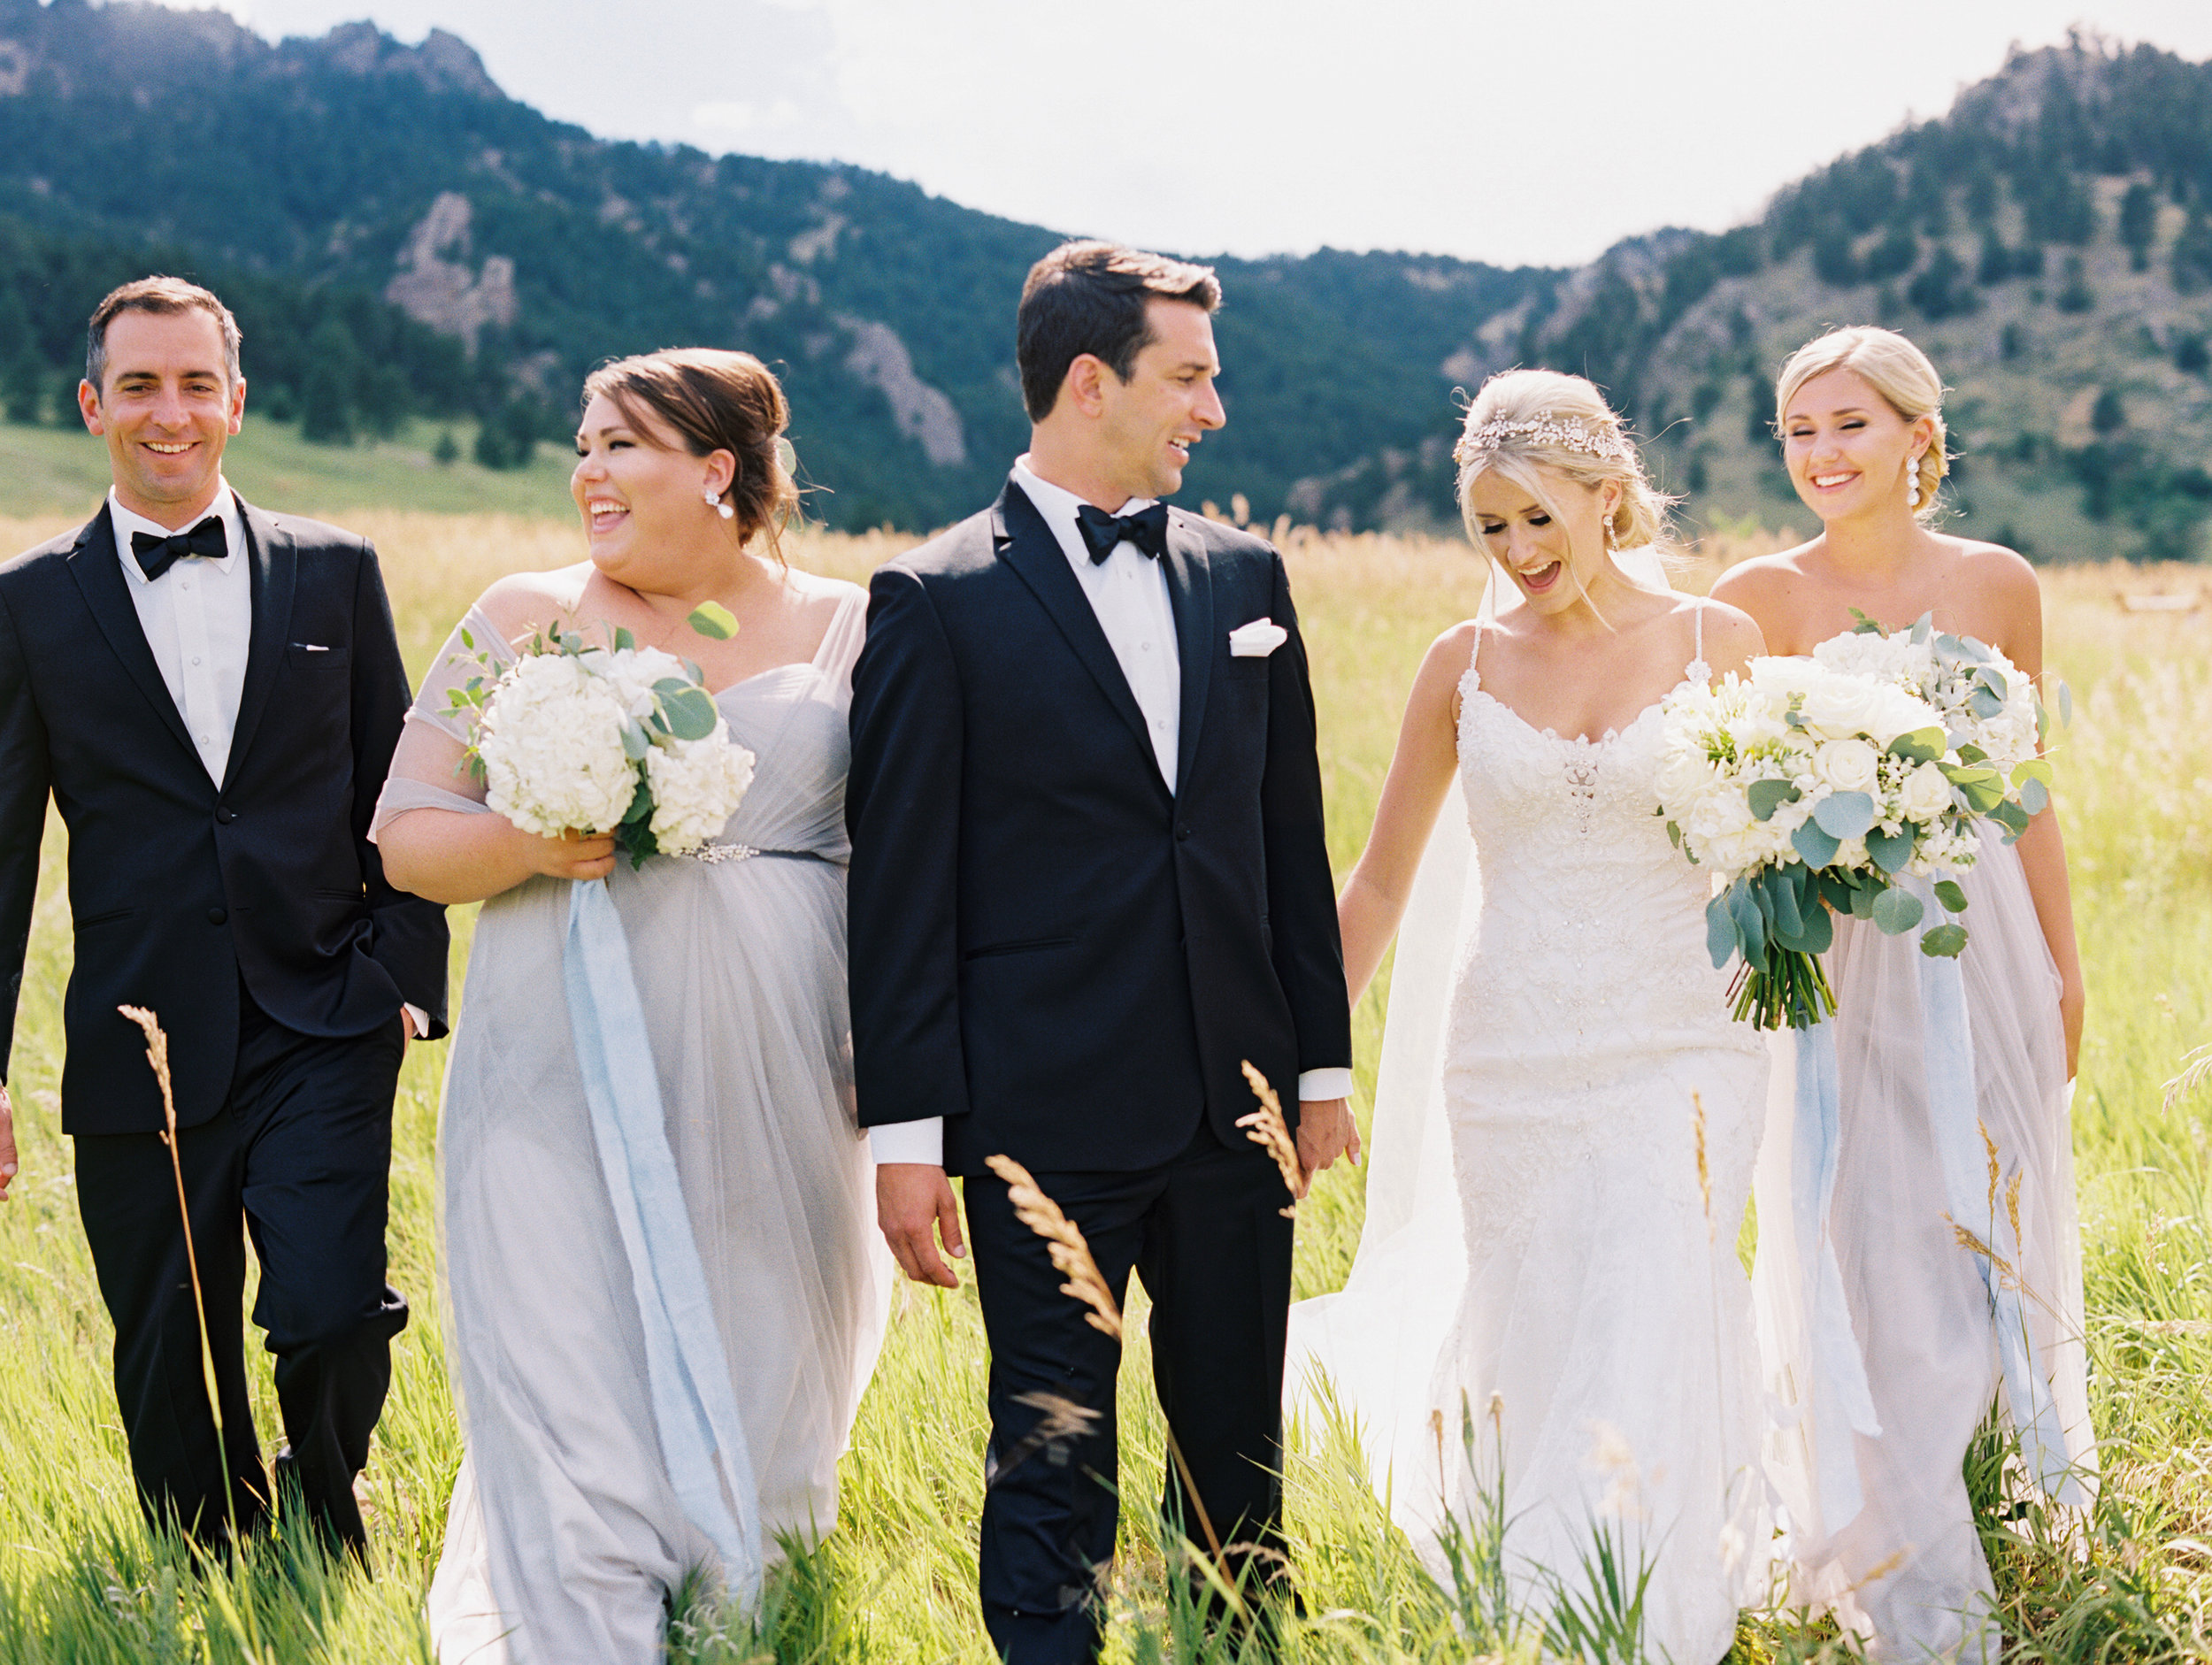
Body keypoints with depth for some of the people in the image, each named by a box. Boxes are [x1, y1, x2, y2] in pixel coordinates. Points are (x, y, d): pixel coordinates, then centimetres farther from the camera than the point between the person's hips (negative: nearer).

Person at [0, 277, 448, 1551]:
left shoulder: (335, 572, 8)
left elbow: (394, 794, 11)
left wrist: (407, 972, 1)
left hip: (325, 1035, 0)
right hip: (142, 1053, 0)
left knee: (330, 1316, -14)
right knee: (174, 1383, 6)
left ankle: (333, 1532, 15)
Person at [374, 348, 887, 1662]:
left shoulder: (845, 630, 5)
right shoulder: (526, 619, 5)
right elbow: (406, 837, 6)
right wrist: (528, 842, -14)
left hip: (773, 1099, 1)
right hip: (566, 1092, -1)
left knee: (760, 1396, 11)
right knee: (580, 1428, -5)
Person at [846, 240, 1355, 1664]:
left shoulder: (1244, 575, 10)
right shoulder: (937, 602, -5)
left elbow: (1291, 836, 13)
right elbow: (901, 889, -6)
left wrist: (1324, 1060, 11)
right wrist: (907, 1130, -9)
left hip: (1236, 1108, 5)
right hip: (1048, 1114, -4)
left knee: (1239, 1457, 14)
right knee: (1053, 1474, 2)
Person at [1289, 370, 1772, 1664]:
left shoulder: (1718, 643, 1)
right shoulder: (1466, 665, 4)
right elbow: (1380, 885, 10)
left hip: (1680, 1054, -1)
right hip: (1512, 1058, 1)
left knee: (1650, 1346, -7)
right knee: (1527, 1339, 6)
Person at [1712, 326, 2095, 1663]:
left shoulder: (1999, 586, 2)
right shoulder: (1759, 599, -4)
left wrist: (2062, 968, 9)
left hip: (1985, 948, 2)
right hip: (1835, 962, -2)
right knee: (1870, 1256, -1)